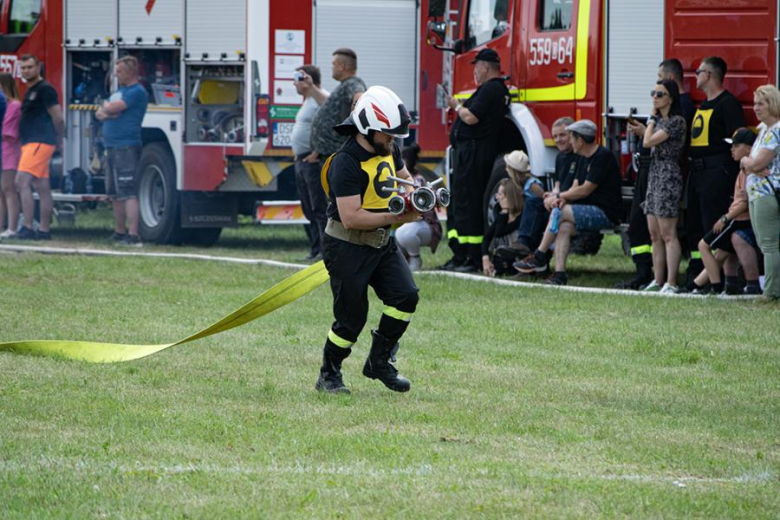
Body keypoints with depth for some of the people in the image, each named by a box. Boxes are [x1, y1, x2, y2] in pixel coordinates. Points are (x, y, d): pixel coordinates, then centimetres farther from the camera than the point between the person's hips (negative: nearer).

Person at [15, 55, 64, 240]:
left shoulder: (45, 89, -10)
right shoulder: (30, 91, 19)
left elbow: (57, 118, -11)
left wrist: (58, 141, -1)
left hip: (40, 142, -10)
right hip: (30, 143, 10)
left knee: (22, 181, -17)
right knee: (42, 188, 9)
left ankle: (28, 228, -21)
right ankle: (44, 230, 11)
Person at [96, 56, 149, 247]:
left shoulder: (137, 92, -10)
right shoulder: (119, 91, 20)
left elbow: (113, 108, -18)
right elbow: (100, 114, 16)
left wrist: (106, 107, 4)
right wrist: (107, 113, -6)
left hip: (127, 147, -10)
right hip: (113, 148, 10)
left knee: (128, 193, -14)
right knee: (115, 194, 15)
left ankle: (133, 236, -19)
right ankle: (119, 233, 24)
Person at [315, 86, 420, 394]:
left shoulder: (389, 150, 3)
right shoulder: (346, 163, -23)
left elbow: (404, 177, 25)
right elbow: (351, 217, -28)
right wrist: (396, 217, -26)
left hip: (381, 244, 7)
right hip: (347, 249, -7)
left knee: (406, 296, -8)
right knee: (351, 318, -3)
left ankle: (379, 362, 8)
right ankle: (328, 376, 18)